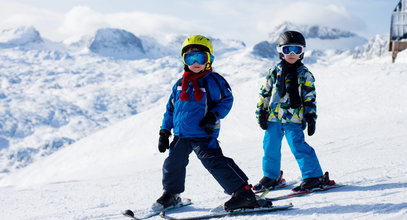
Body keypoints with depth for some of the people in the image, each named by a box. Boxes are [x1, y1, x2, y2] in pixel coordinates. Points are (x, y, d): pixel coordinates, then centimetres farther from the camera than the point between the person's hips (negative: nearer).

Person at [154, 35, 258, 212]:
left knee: (215, 162, -19)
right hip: (180, 135, 7)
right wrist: (164, 132, 13)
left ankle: (243, 193, -17)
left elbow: (227, 100, 2)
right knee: (173, 164, 17)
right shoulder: (180, 84, 10)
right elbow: (171, 109, 17)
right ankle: (171, 194, 40)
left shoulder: (213, 81, -5)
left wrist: (214, 115, -15)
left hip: (204, 135, -7)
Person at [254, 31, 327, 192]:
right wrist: (261, 112, 9)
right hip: (273, 117, 4)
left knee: (298, 146, -14)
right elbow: (265, 93, 14)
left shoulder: (305, 74, 3)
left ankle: (314, 177, -7)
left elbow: (310, 98, 2)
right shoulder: (274, 72, 10)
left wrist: (311, 117, -4)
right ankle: (270, 176, 27)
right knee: (270, 147, 10)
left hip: (293, 118, -4)